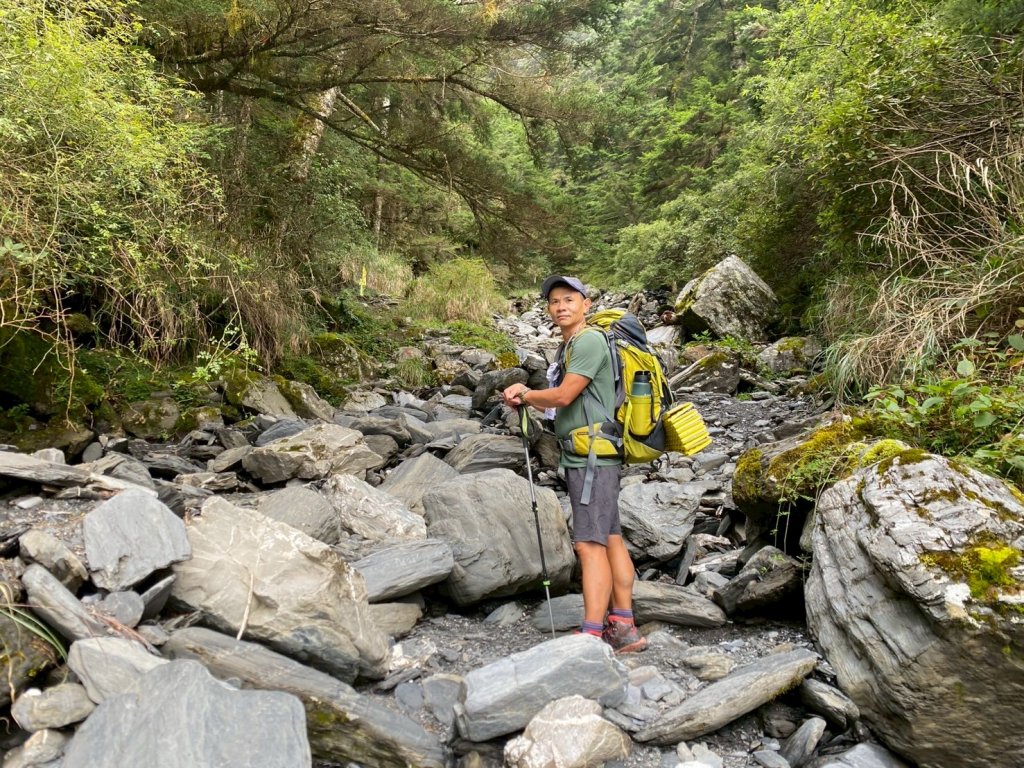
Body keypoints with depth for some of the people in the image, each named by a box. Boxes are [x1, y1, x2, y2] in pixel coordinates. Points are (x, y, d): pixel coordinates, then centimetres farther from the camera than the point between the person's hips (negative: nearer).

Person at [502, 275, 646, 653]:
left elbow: (564, 396, -17)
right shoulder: (571, 346, 19)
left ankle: (592, 635, -10)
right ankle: (624, 628, 17)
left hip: (593, 456, -10)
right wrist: (526, 397, 5)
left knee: (590, 544, -12)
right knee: (611, 539, 11)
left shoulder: (589, 341, -11)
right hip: (583, 456, 10)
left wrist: (524, 394, 0)